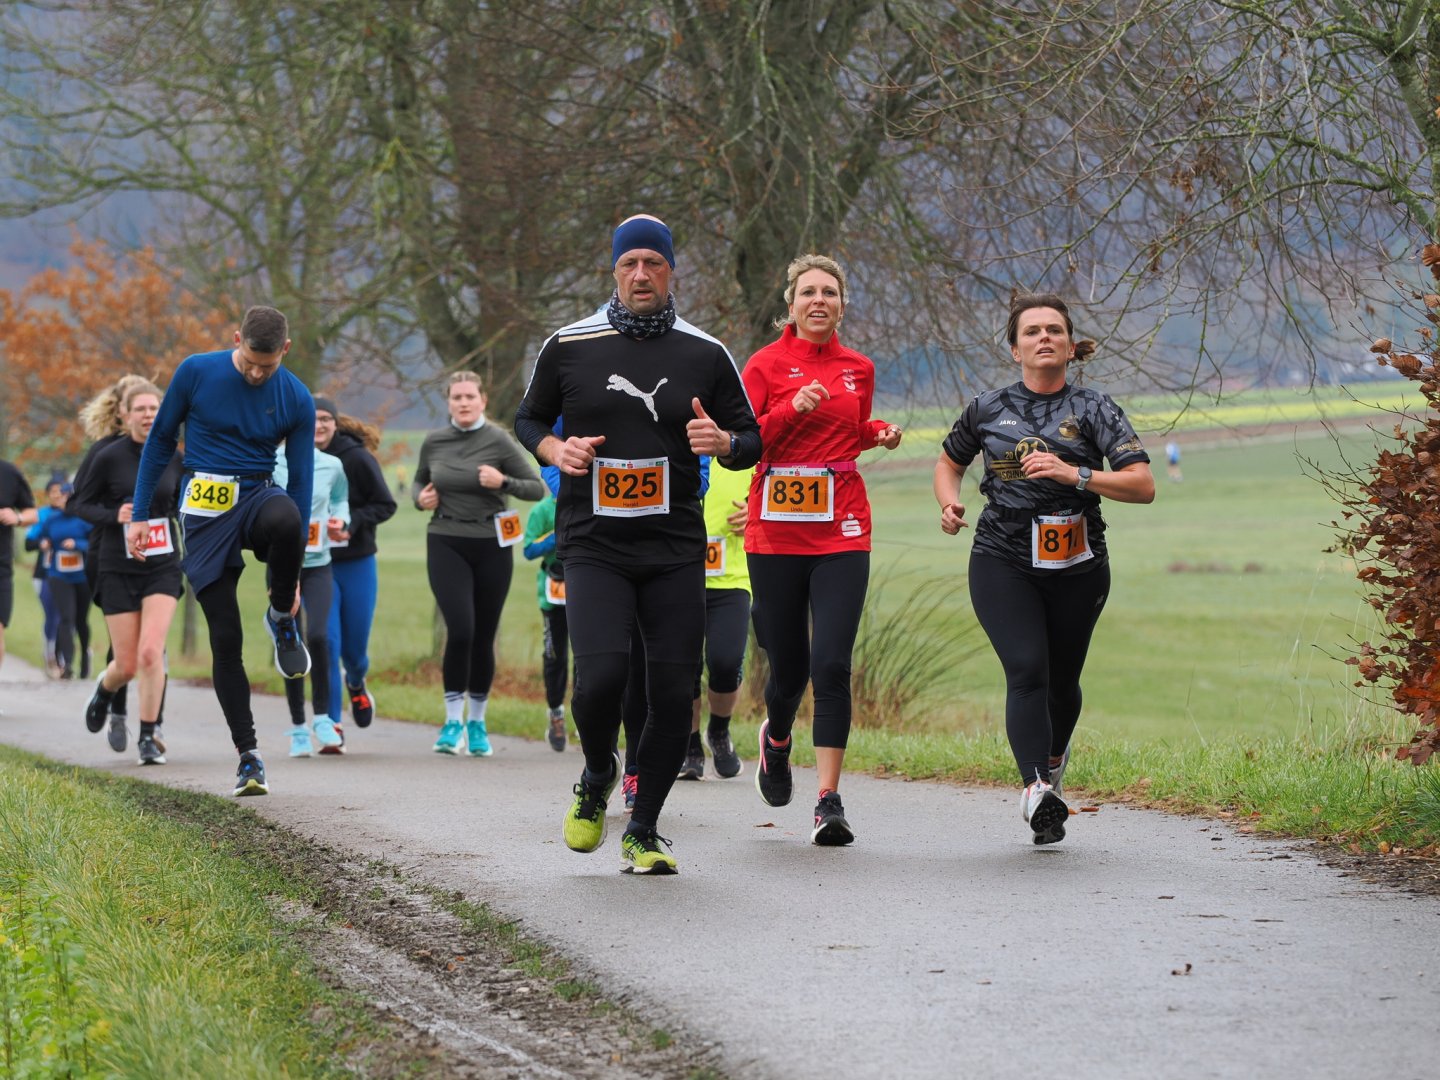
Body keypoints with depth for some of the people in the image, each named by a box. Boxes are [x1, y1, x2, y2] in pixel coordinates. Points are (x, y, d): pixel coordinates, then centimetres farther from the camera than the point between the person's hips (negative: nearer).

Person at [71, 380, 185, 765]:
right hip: (118, 570, -1)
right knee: (127, 664, 1)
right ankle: (105, 691, 37)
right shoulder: (108, 457, -6)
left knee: (151, 652, -16)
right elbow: (80, 503, 0)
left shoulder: (174, 458, 2)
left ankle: (149, 735, -3)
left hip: (163, 568, 1)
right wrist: (114, 516, -17)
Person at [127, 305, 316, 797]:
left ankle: (281, 617, -11)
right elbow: (160, 441, 6)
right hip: (205, 509, 0)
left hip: (259, 496, 0)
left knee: (285, 519, -39)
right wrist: (140, 513, 3)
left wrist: (293, 570, 1)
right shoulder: (196, 373, -5)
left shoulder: (297, 400, -3)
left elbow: (301, 480, 2)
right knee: (225, 638, -5)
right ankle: (248, 754, 6)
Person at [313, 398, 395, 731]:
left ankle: (356, 683, 46)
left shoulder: (358, 458, -10)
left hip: (357, 563, 0)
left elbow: (386, 505, -7)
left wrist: (352, 523, -22)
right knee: (326, 641, -11)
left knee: (354, 644, 10)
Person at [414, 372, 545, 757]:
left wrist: (503, 482, -17)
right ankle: (453, 720, -5)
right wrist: (420, 497, 2)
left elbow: (537, 489, -2)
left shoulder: (498, 441, -3)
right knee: (460, 630, -16)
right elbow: (419, 480, 23)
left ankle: (477, 722, 20)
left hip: (491, 547, 0)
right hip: (446, 545, 0)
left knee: (484, 637, 4)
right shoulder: (434, 443, 5)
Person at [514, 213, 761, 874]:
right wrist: (556, 449, -4)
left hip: (675, 550, 2)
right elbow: (528, 420, 18)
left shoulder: (704, 355, 7)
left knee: (673, 695, -3)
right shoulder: (569, 346, 5)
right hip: (594, 546, -2)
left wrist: (724, 441, -10)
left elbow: (751, 441, 13)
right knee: (601, 676, -19)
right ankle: (597, 777, 13)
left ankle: (643, 832, 15)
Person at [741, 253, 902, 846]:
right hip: (775, 533, -1)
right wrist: (792, 408, -17)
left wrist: (881, 434, 7)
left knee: (832, 665, -12)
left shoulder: (859, 369, 10)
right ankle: (776, 737, 43)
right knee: (788, 667, 7)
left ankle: (829, 802, -10)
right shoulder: (767, 364, 0)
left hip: (841, 534, 1)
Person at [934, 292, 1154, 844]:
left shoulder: (1093, 409, -2)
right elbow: (949, 461, 23)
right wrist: (949, 503, 1)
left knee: (1062, 680, 13)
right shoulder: (988, 409, 4)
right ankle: (1037, 791, -29)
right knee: (1027, 670, -19)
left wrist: (1074, 474, -25)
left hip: (1077, 568, 1)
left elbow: (1143, 486, -12)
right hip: (1003, 563, -1)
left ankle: (1053, 760, 44)